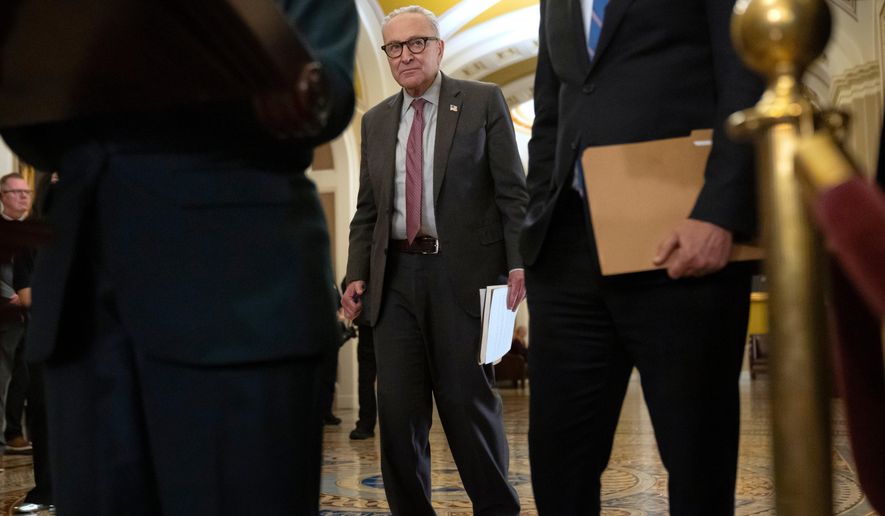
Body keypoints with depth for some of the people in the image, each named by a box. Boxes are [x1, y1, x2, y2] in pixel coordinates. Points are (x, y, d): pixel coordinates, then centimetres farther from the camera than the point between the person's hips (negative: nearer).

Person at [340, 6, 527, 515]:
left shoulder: (483, 101, 3)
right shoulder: (376, 120, 16)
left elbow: (513, 190, -1)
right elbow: (367, 209, 16)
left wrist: (519, 262, -11)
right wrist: (358, 275, 5)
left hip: (463, 273, -4)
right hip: (396, 276, 4)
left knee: (469, 400, -1)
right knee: (398, 407, 3)